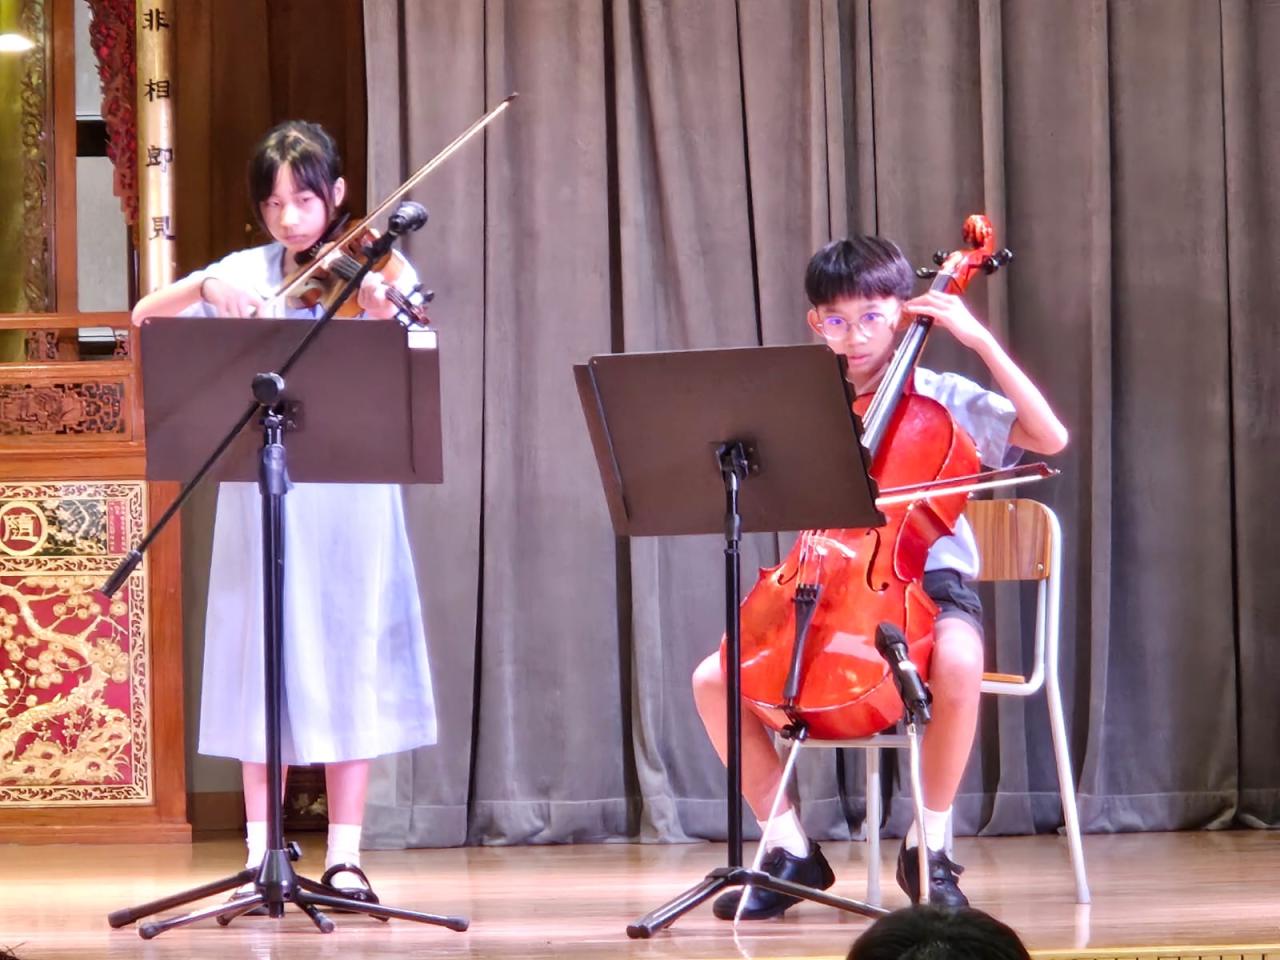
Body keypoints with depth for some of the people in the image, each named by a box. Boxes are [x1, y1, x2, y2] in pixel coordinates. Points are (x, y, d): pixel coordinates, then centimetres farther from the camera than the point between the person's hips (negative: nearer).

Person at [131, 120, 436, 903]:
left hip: (348, 493, -2)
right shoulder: (248, 272, 7)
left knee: (349, 659, 0)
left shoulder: (375, 270, 1)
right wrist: (206, 288, -17)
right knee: (264, 659, 2)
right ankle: (262, 857, 6)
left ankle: (346, 856, 4)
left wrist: (381, 321, -30)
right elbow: (144, 316, 1)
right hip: (261, 493, 2)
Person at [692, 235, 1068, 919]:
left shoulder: (945, 399, 1)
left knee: (959, 659, -39)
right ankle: (791, 849, -4)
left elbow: (1050, 437, -11)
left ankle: (929, 845, -21)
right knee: (714, 678, -15)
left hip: (929, 582, -4)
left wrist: (981, 340, -13)